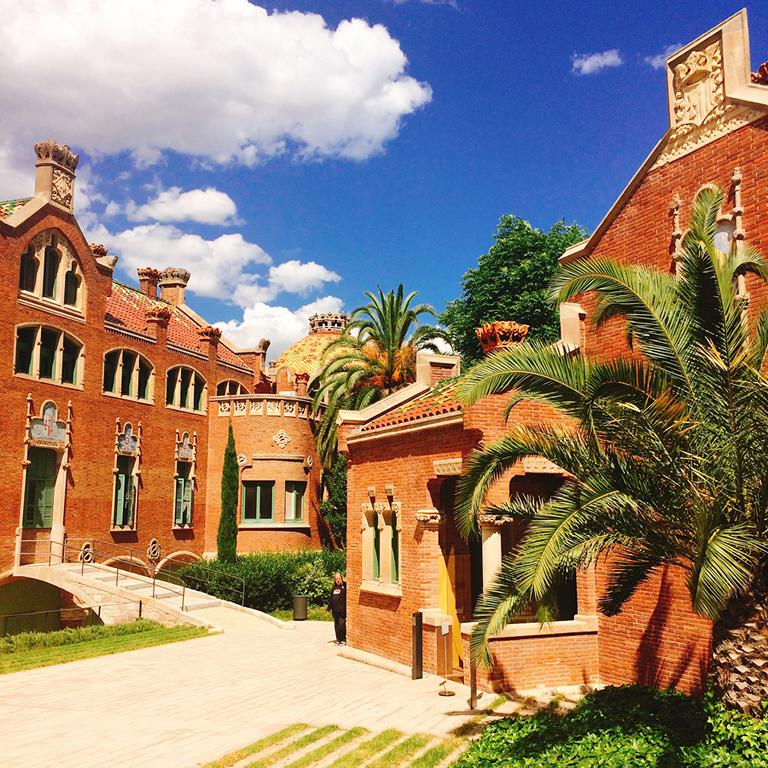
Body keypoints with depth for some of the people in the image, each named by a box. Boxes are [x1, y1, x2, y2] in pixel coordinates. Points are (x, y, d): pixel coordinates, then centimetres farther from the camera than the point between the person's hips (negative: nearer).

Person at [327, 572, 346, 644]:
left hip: (342, 610, -6)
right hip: (335, 610, 6)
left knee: (342, 624, -9)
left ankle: (343, 640, 0)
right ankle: (338, 639, 19)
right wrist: (329, 607, 15)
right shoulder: (334, 587, 13)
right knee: (336, 625, 10)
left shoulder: (344, 586, -5)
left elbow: (347, 598, -8)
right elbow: (331, 598, 19)